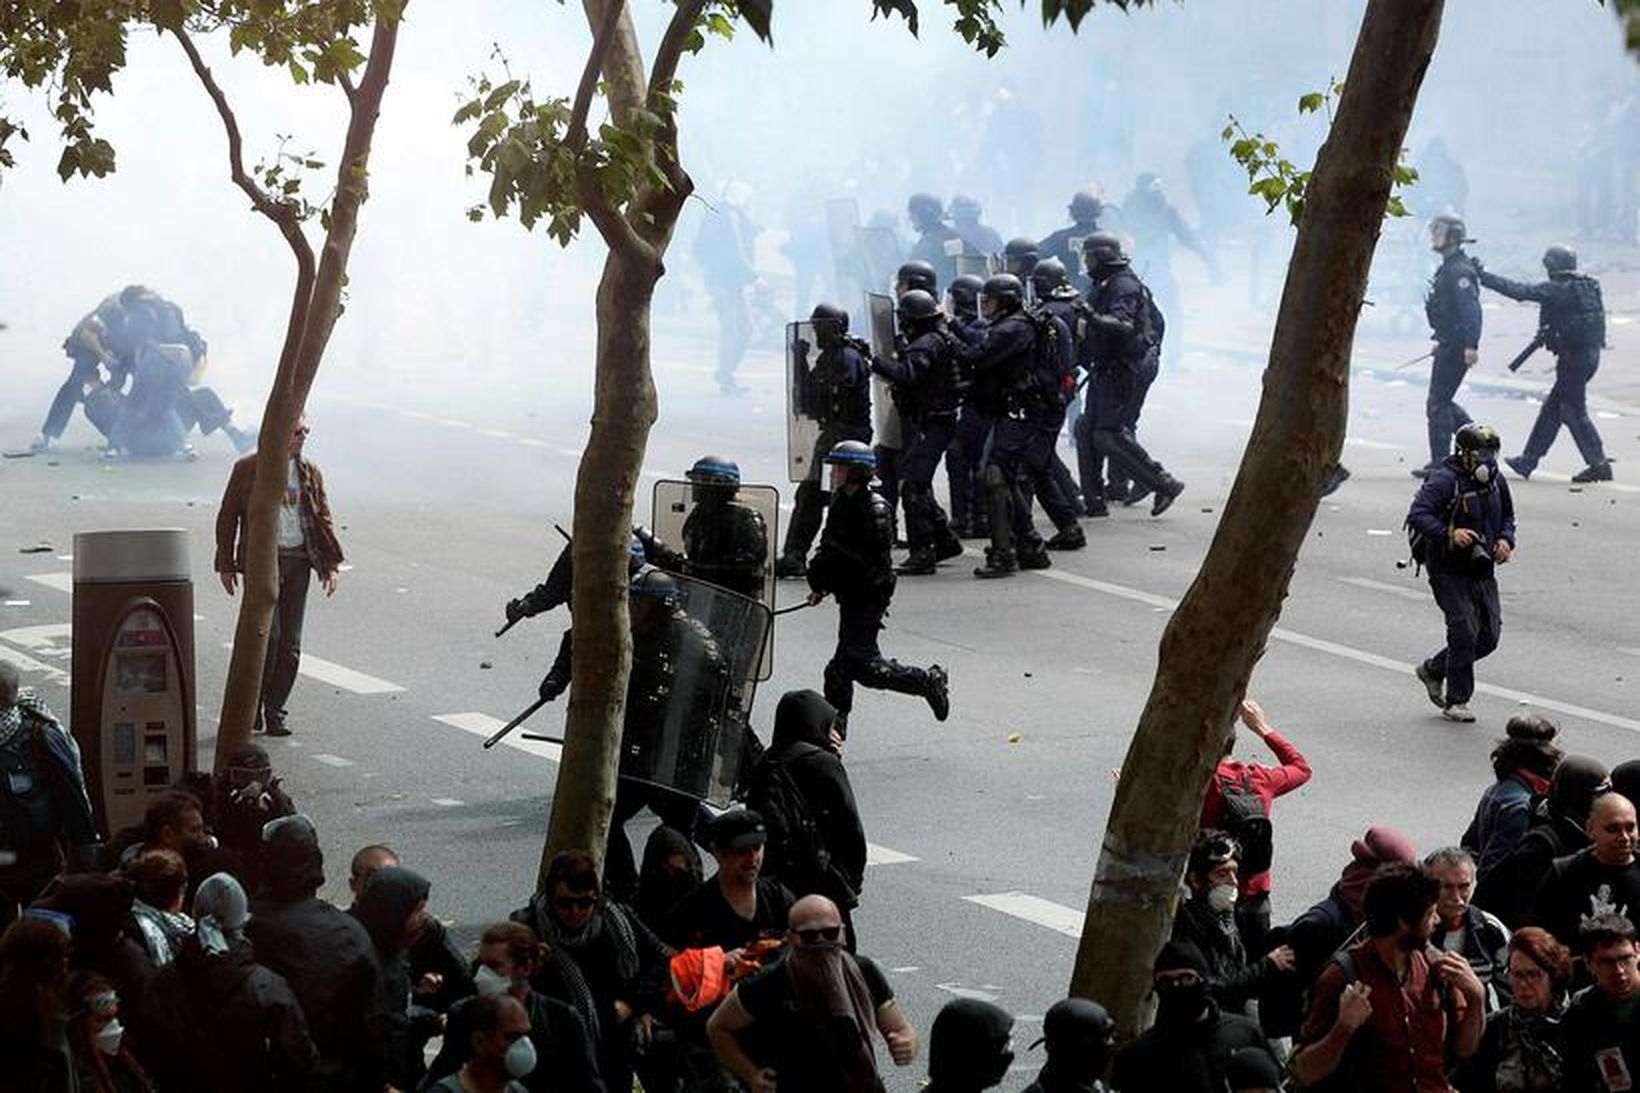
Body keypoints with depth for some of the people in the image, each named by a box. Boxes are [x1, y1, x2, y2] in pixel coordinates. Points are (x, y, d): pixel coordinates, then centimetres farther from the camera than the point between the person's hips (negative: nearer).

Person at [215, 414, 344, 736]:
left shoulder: (310, 472, 11)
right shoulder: (248, 469, 1)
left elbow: (323, 517, 12)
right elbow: (227, 517, 5)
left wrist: (331, 564, 2)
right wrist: (226, 565, 1)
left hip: (298, 562, 4)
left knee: (290, 644, 2)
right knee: (268, 634, -15)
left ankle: (274, 711, 11)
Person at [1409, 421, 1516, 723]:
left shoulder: (1495, 480, 8)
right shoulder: (1444, 480, -15)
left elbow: (1507, 515, 22)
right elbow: (1417, 515, -25)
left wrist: (1505, 539, 1)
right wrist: (1449, 534, -38)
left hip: (1482, 571, 7)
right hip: (1449, 571, -7)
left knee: (1488, 636, 5)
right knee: (1464, 630, -14)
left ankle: (1433, 670, 27)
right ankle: (1456, 701, -1)